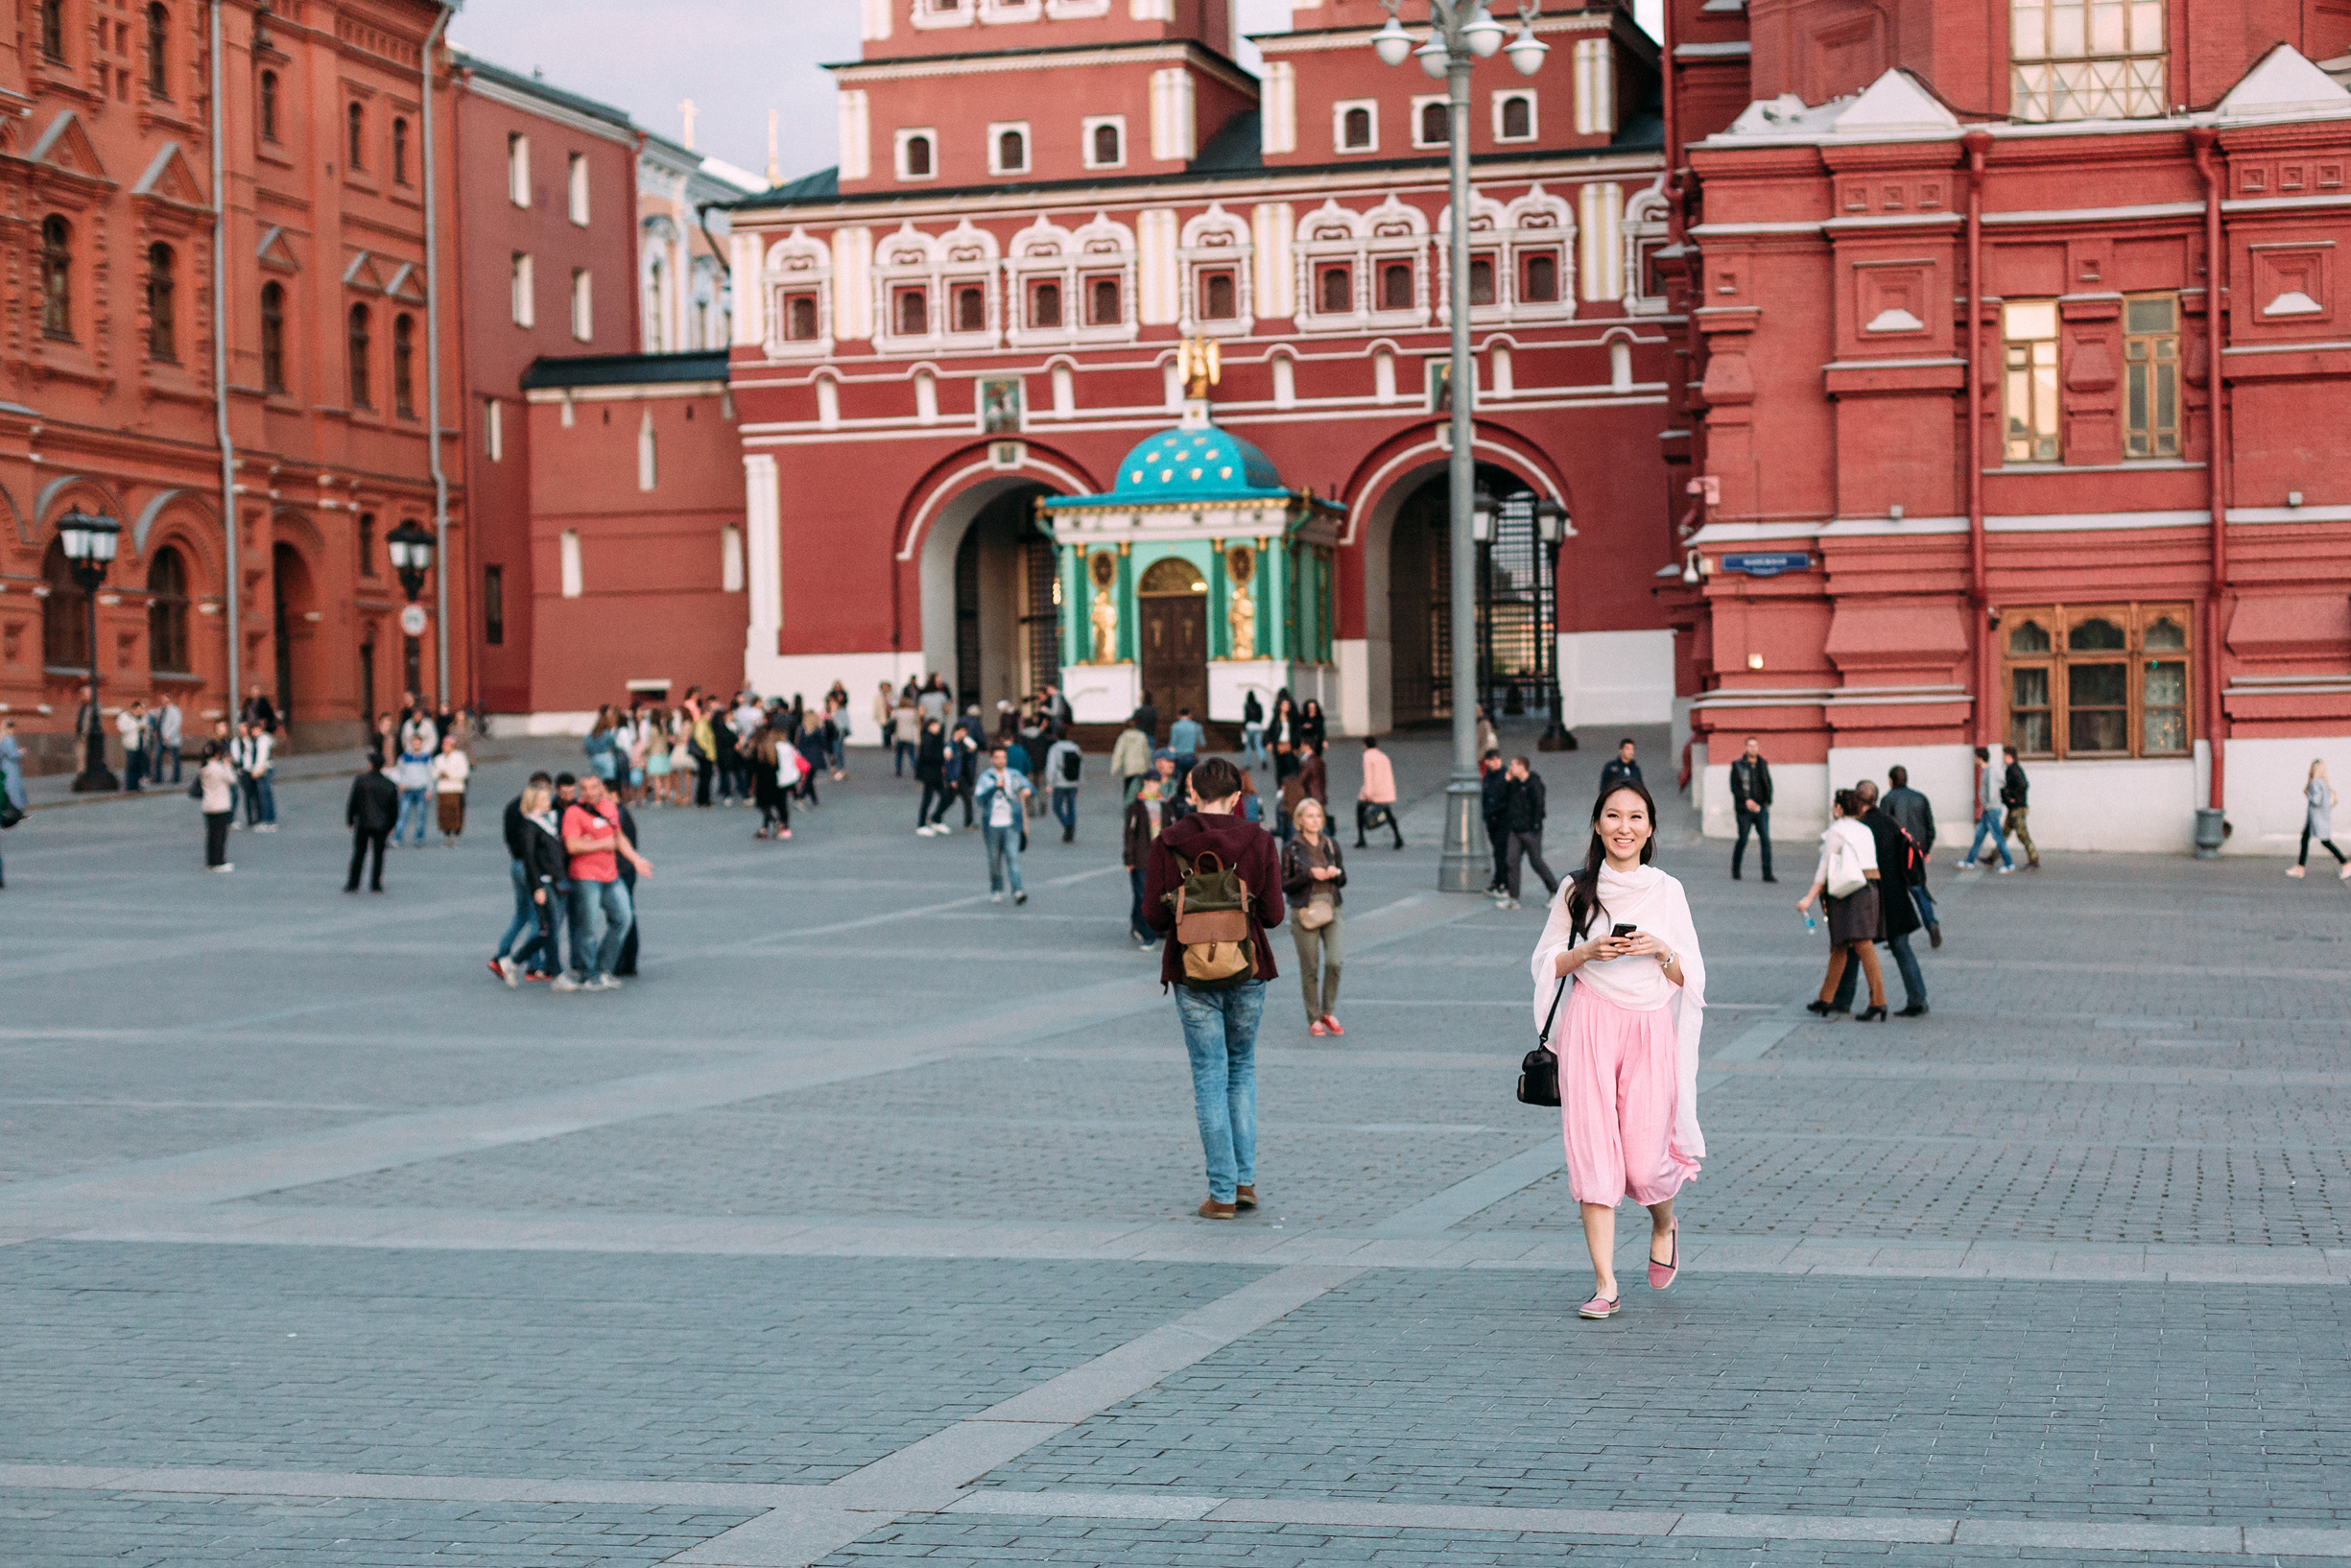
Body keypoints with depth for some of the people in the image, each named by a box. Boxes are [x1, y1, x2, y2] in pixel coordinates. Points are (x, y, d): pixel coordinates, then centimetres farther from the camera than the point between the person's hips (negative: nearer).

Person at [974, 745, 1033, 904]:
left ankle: (1018, 891, -21)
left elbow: (1030, 788, 9)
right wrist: (995, 786, -24)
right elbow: (980, 797, -10)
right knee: (994, 859, 6)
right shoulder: (985, 777, 4)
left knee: (1013, 856, -12)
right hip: (992, 825, 0)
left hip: (1011, 825, 0)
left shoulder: (1015, 775, 12)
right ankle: (996, 891, 21)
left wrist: (1028, 790, -16)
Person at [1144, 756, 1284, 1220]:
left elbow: (1153, 913, -7)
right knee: (1243, 1069, 19)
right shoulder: (1257, 841, -5)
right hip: (1247, 971, 1)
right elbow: (1273, 913, -7)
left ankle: (1223, 1194, 4)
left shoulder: (1167, 843, -5)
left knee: (1210, 1078, 4)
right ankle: (1245, 1179, 14)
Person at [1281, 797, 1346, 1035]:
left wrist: (1335, 873, -8)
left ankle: (1329, 1012, 6)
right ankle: (1314, 1019, 15)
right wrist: (1310, 875, -15)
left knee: (1335, 961, -13)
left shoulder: (1331, 845, 8)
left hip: (1332, 910, 2)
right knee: (1310, 969, 2)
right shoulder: (1291, 849, -1)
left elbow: (1343, 880, 15)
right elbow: (1284, 886, -3)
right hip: (1304, 914, -2)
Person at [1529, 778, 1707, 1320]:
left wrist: (1660, 951, -13)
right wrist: (1587, 953, -10)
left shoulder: (1667, 892, 5)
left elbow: (1690, 977, 6)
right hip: (1590, 1026, 0)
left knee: (1646, 1161, -4)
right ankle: (1605, 1285, -1)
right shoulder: (1576, 890, 5)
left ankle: (1663, 1225, 32)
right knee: (1592, 1150, -6)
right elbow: (1545, 964, 7)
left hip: (1651, 1030, 0)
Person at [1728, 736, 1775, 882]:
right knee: (1742, 840, 2)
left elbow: (1768, 785, 16)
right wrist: (1746, 800, -16)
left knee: (1766, 840, -6)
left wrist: (1767, 802, 3)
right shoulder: (1737, 766, 1)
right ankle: (1735, 870, 21)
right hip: (1745, 809, -3)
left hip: (1761, 808, 3)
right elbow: (1734, 787, -5)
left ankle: (1767, 873, -6)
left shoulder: (1763, 765, 11)